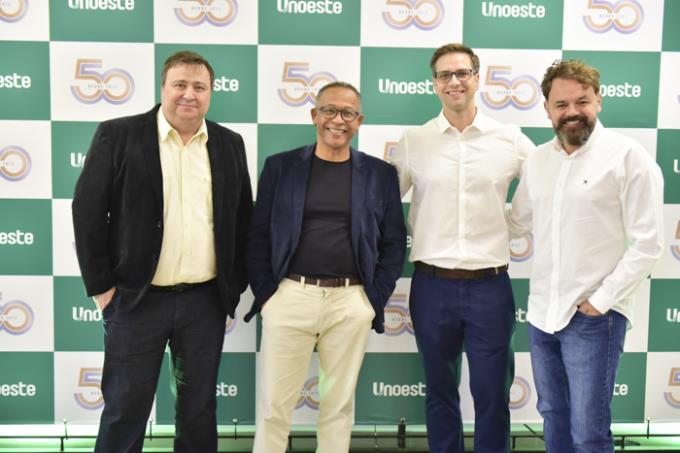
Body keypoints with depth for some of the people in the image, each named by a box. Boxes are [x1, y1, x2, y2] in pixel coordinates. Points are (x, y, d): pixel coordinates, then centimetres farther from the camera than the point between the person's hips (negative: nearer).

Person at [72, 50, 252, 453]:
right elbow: (88, 212, -4)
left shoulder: (229, 144, 7)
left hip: (206, 300, 3)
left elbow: (243, 219, 11)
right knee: (125, 409, 8)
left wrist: (236, 285, 6)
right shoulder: (118, 135, -3)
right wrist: (100, 285, -6)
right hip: (137, 298, -3)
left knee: (200, 409, 14)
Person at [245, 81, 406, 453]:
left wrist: (374, 300, 0)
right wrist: (264, 293, -2)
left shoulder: (380, 173, 6)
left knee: (338, 404, 11)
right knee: (273, 404, 5)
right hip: (289, 297, 0)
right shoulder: (280, 166, 5)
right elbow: (257, 236, 6)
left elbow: (394, 243, 7)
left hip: (352, 303, 1)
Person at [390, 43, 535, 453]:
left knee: (492, 393, 8)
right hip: (432, 285, 1)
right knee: (440, 391, 14)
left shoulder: (511, 140, 0)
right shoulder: (413, 142, 2)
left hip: (490, 285, 0)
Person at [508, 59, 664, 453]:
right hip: (541, 312, 6)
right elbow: (518, 222, 19)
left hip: (594, 317, -6)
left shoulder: (629, 156, -10)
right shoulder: (538, 159, 7)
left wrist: (601, 300, -14)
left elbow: (648, 243, -12)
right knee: (553, 416, 19)